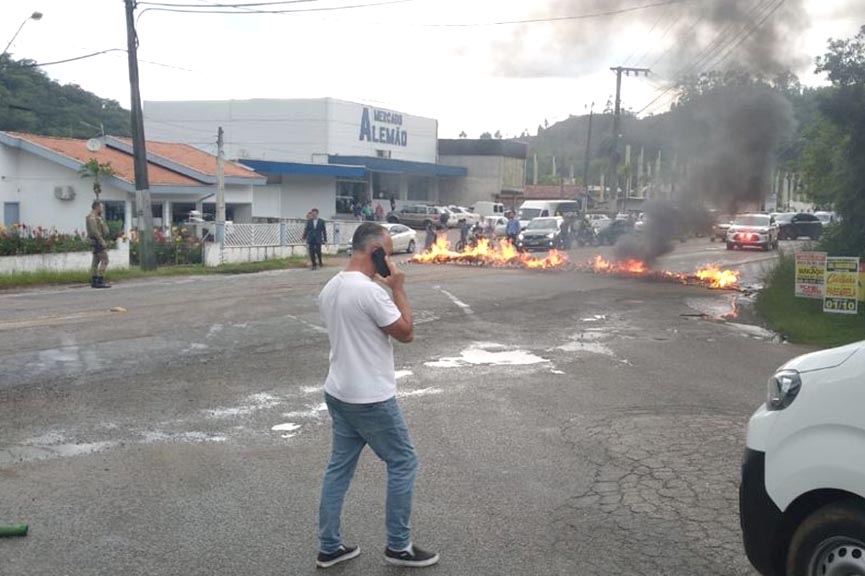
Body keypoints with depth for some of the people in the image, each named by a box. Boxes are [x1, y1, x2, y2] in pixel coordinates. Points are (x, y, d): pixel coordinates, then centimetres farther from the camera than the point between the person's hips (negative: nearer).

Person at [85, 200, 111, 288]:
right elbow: (94, 231, -23)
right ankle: (100, 281, -16)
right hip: (99, 241, -11)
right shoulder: (92, 217, -13)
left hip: (100, 241, 11)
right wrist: (102, 241, -25)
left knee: (95, 261, 8)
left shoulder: (96, 217, 19)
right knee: (104, 260, -13)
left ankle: (94, 282, 9)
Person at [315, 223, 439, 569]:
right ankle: (398, 546, 15)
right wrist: (398, 289, -7)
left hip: (338, 394, 9)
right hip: (371, 398, -9)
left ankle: (329, 547, 22)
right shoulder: (370, 290, -23)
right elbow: (406, 332, -13)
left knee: (339, 467, 15)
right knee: (403, 463, 6)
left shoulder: (330, 288, 6)